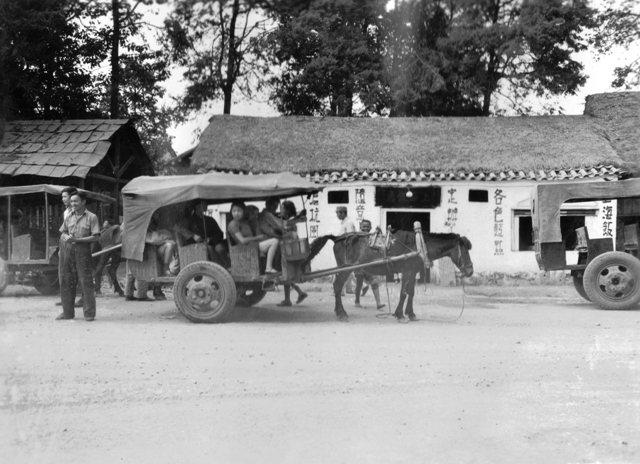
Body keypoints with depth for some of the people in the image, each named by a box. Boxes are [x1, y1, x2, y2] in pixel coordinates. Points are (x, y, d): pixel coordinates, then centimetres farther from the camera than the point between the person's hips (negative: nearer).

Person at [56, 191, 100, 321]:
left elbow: (96, 237, -9)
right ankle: (68, 312, 17)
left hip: (83, 251, -5)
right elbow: (63, 234, 18)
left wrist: (77, 239, -15)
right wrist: (66, 237, -6)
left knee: (86, 282, -6)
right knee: (66, 282, 7)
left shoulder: (91, 217, -3)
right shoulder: (69, 217, 13)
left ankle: (89, 313, 0)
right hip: (68, 251, 5)